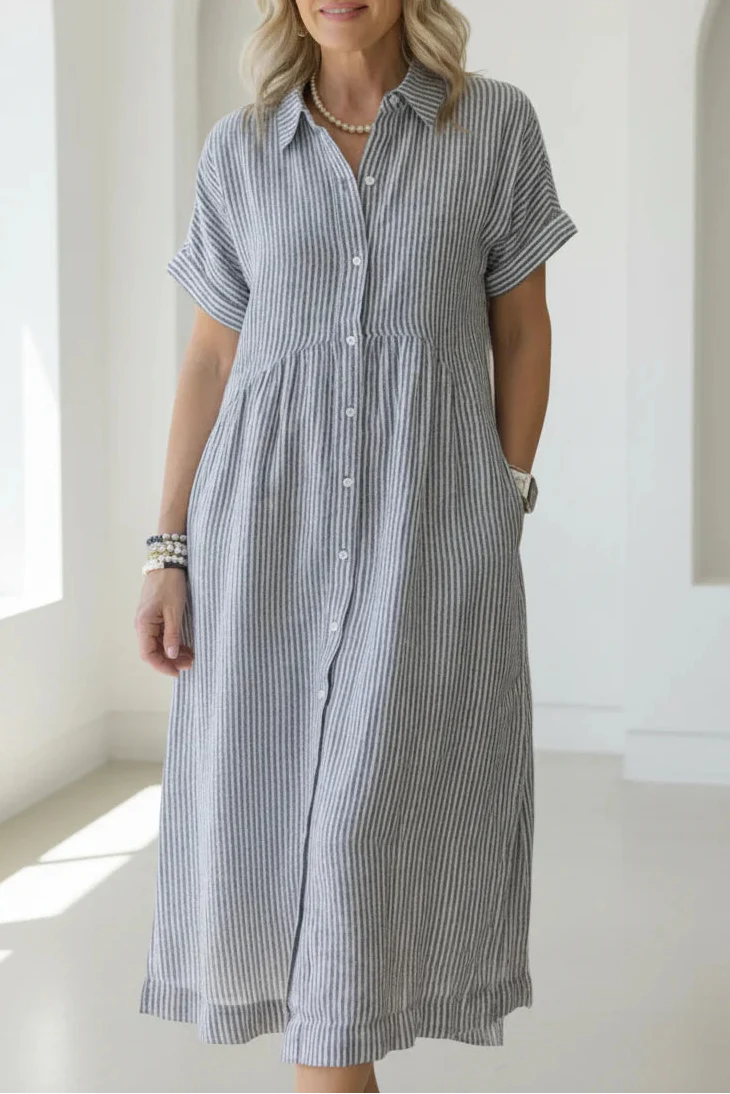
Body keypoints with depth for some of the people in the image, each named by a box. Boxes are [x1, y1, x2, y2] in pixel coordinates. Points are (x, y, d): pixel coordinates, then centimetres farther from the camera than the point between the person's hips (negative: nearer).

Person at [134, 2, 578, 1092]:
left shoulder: (496, 122, 4)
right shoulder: (240, 148, 8)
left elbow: (523, 330, 7)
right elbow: (211, 359, 8)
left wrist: (504, 516, 0)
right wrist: (169, 552, 1)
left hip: (431, 523, -2)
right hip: (269, 517, 2)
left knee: (369, 817, -9)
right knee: (254, 820, 3)